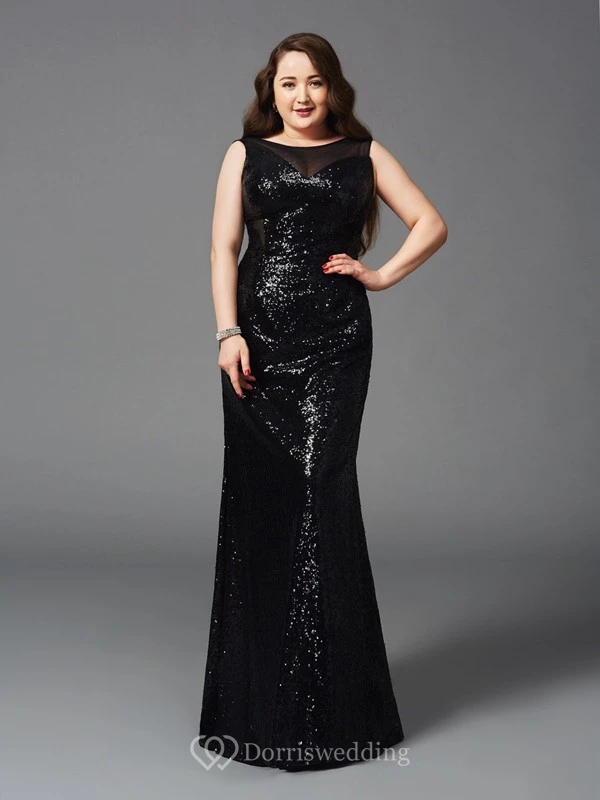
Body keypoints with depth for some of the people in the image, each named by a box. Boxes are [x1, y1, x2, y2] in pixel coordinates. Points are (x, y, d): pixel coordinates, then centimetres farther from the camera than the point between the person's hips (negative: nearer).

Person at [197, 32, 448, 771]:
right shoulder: (246, 153, 13)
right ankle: (256, 694, 12)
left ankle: (329, 698, 1)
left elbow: (431, 223, 11)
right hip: (261, 341, 1)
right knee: (259, 499, 1)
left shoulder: (363, 154, 14)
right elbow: (224, 247, 4)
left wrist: (382, 275, -1)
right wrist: (228, 332, -8)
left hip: (335, 343, -1)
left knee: (322, 489, -8)